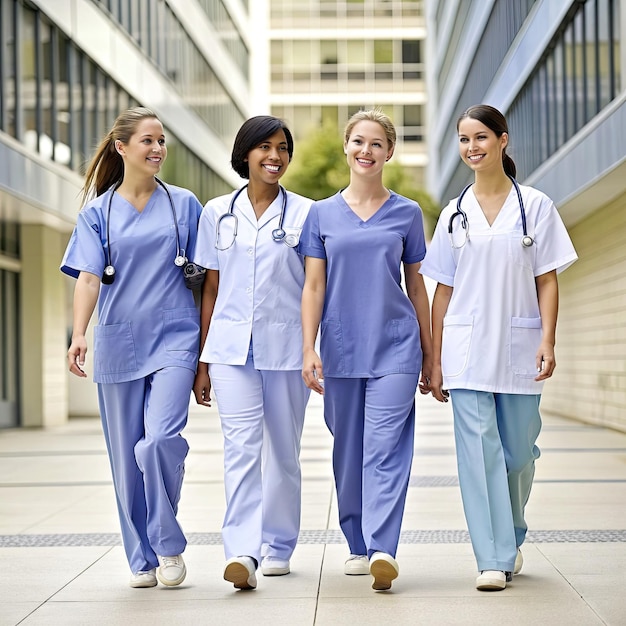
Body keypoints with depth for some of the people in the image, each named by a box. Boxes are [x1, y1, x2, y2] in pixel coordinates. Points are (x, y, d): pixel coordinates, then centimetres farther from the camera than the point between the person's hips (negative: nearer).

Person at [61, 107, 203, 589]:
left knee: (160, 440, -20)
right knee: (127, 456, 6)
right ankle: (143, 559, 18)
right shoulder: (98, 213, 7)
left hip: (174, 339, -1)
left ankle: (170, 545, -1)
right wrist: (79, 334, -20)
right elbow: (89, 277, -4)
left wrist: (209, 348, 6)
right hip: (118, 344, 2)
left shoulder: (184, 205, 7)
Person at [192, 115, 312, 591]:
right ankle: (243, 551, -17)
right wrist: (203, 362, 9)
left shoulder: (305, 214, 4)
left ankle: (278, 546, 21)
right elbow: (211, 290, 11)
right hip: (231, 347, 0)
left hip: (286, 348, 0)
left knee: (283, 449, 8)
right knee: (242, 446, -12)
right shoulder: (218, 213, 9)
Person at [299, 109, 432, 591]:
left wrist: (429, 353, 12)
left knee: (386, 448, -12)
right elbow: (313, 287, 5)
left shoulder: (407, 213, 6)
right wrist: (309, 349, -4)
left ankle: (383, 550, -17)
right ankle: (358, 547, 19)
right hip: (341, 348, 2)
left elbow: (416, 285, 11)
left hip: (395, 347, -2)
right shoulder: (322, 214, 8)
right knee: (348, 452, 8)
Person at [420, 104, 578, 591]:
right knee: (479, 450, -6)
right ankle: (494, 559, -2)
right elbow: (443, 291, 9)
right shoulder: (455, 215, 9)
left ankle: (512, 538, 31)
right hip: (466, 349, 1)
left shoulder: (535, 206, 4)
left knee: (518, 452, 6)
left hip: (518, 347, -1)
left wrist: (548, 341, -10)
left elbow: (547, 281, 2)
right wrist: (435, 362, 5)